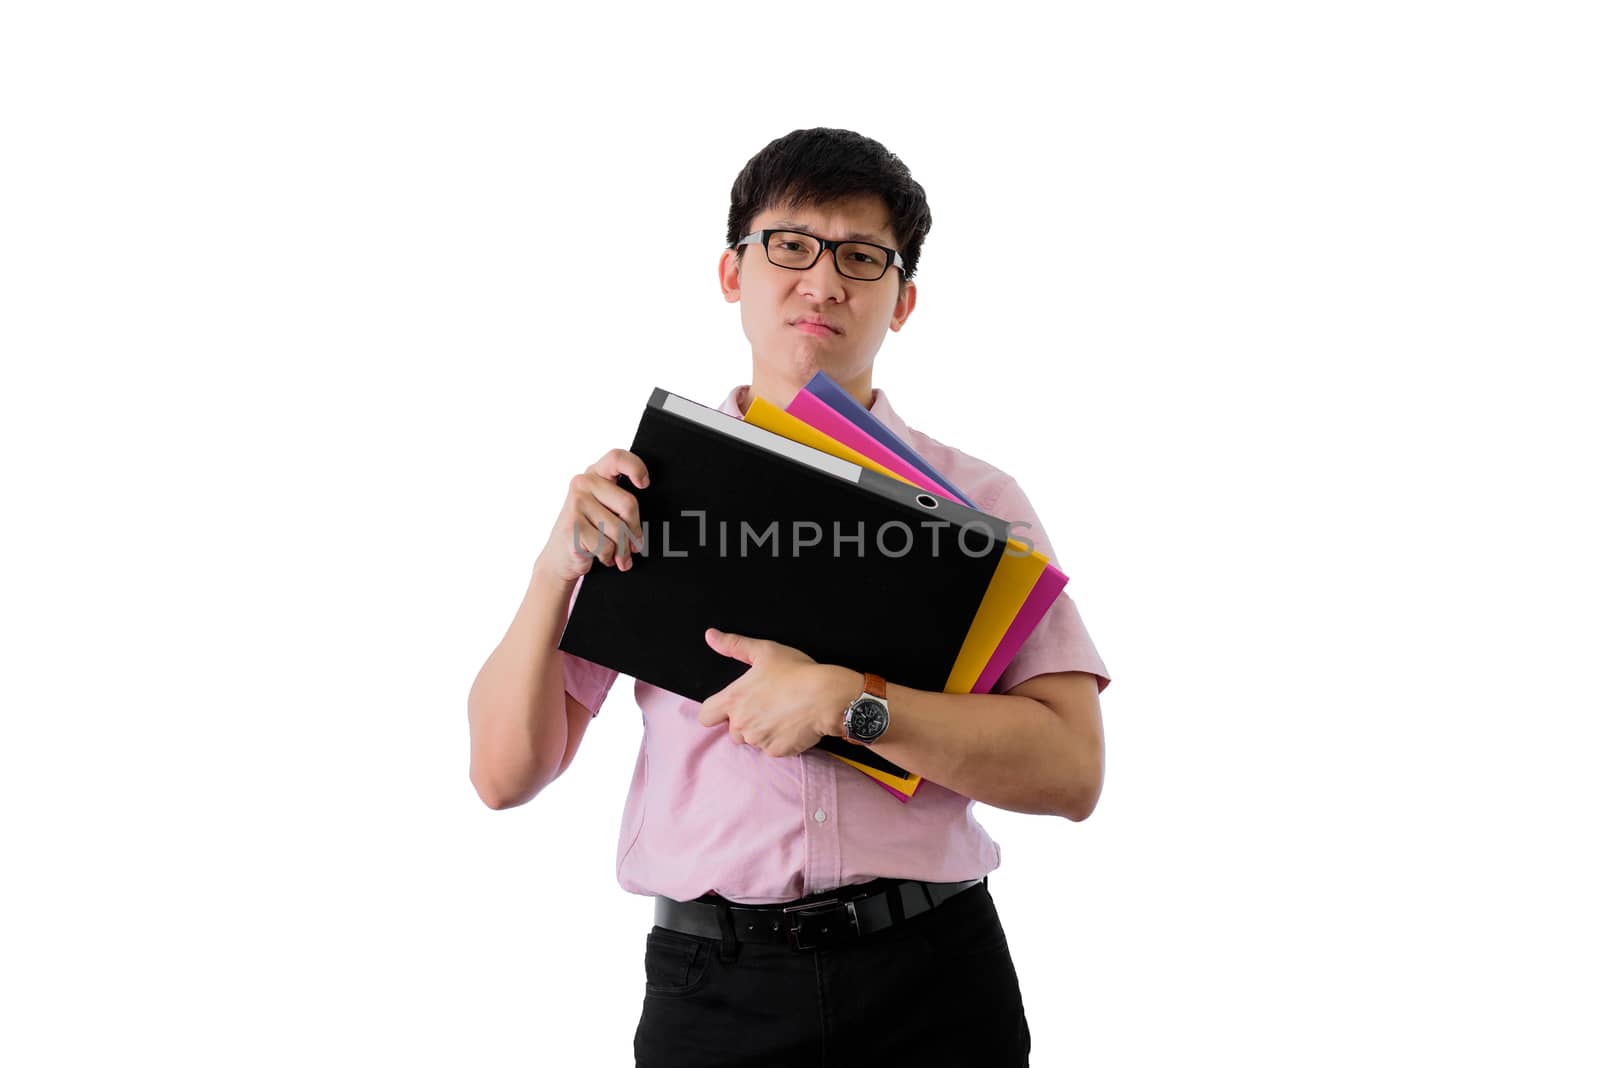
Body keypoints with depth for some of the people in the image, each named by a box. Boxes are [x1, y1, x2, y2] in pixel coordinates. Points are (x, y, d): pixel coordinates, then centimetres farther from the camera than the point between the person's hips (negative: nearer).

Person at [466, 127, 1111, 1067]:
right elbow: (505, 773, 1)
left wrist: (844, 700, -20)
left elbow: (1071, 769, -10)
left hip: (933, 986, 0)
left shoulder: (975, 498, 0)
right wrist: (556, 570, -15)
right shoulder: (642, 487, 3)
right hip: (711, 988, 1)